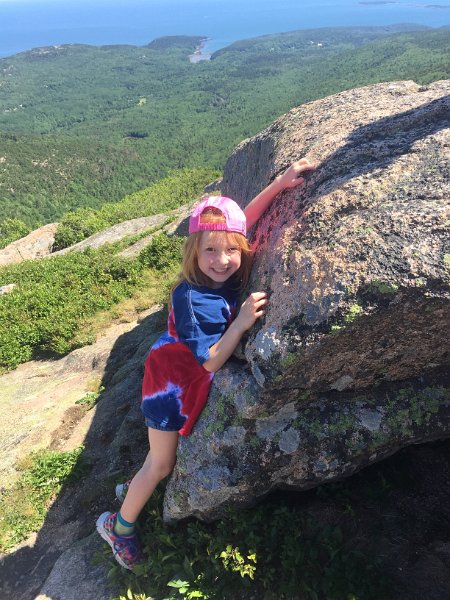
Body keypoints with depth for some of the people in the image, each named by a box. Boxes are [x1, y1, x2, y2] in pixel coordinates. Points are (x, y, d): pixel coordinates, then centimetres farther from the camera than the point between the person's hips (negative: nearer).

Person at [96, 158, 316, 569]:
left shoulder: (229, 276, -15)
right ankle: (119, 526, 36)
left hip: (196, 382, 7)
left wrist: (281, 182, -12)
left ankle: (133, 488, 54)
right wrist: (241, 322, -40)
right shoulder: (191, 298, -33)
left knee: (167, 455, 26)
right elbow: (211, 360, -29)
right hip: (174, 383, -7)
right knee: (162, 464, 11)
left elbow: (244, 220, -5)